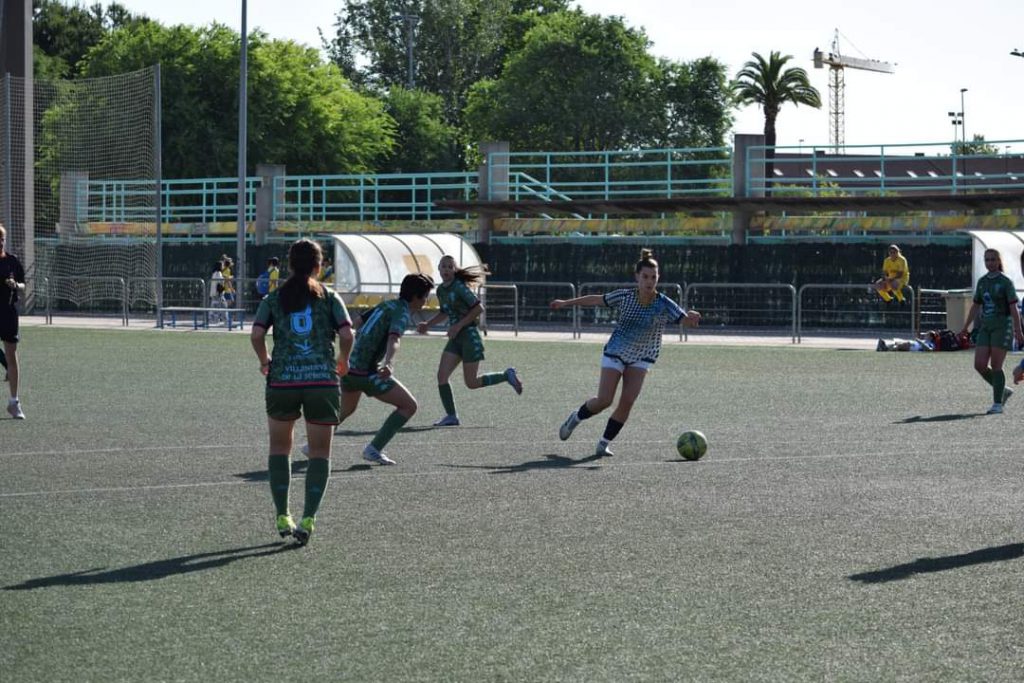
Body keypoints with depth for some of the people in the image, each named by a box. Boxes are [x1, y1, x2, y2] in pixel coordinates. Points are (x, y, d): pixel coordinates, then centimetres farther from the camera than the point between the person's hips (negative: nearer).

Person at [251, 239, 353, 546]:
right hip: (323, 380, -1)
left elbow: (256, 334, -5)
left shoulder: (274, 299, 6)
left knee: (279, 447, 17)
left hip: (282, 381, 1)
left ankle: (283, 517, 11)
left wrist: (264, 361, 12)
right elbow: (346, 334, -5)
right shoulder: (329, 298, 5)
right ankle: (308, 519, -7)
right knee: (320, 453, 8)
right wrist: (343, 360, 13)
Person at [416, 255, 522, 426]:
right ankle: (451, 416, 2)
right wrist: (427, 324, 12)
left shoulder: (459, 287, -15)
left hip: (469, 335, -7)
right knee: (441, 376, -5)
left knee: (471, 383, -4)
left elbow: (479, 308, -17)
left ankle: (507, 376, 16)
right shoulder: (441, 290, 9)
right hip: (455, 339, 7)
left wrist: (459, 325, -19)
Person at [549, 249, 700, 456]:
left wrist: (691, 318, -53)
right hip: (615, 352, -1)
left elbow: (686, 321, -28)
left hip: (641, 359, 1)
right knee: (604, 400, -7)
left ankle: (604, 443, 3)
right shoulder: (624, 297, -14)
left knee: (628, 401, -11)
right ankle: (576, 417, 23)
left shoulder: (664, 305, -17)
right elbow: (596, 299, 0)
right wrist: (566, 303, 8)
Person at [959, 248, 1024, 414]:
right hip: (985, 326, 6)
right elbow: (976, 306, 18)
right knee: (979, 365, -4)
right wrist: (966, 327, 16)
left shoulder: (1006, 282, -6)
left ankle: (998, 404, 2)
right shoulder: (982, 281, 12)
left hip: (1002, 326, -6)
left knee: (995, 366, -7)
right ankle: (1003, 390, 17)